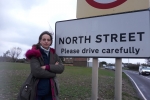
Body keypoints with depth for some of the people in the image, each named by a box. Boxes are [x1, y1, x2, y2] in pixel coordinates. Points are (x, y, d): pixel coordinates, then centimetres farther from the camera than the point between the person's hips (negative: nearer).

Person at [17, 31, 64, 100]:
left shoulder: (53, 54, 7)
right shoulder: (35, 53, -7)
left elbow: (61, 68, -5)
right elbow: (36, 71, -20)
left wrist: (47, 67, -20)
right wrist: (53, 71, -11)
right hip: (36, 91, -4)